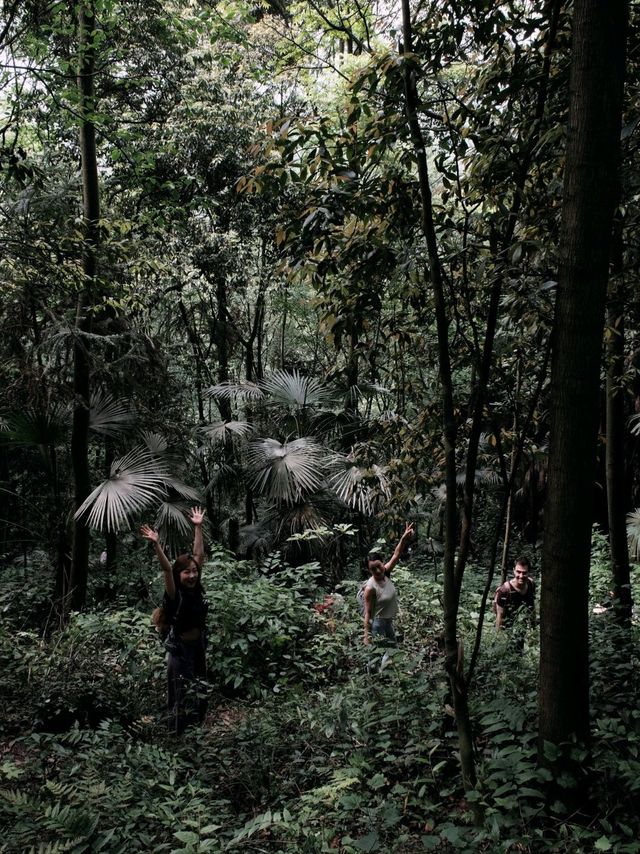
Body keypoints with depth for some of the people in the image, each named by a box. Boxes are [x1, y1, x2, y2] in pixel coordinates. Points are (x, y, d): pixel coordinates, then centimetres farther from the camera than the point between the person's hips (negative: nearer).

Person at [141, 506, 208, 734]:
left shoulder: (197, 589, 0)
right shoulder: (175, 594, -14)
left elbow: (199, 555, 2)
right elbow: (167, 569, -29)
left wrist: (198, 527, 5)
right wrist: (156, 545, -42)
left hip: (198, 647, 6)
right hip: (180, 648, -6)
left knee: (199, 697, 15)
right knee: (180, 698, 1)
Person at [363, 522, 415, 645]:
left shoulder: (385, 573, -9)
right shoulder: (370, 588, -27)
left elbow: (396, 555, -11)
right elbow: (368, 613, -21)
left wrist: (404, 538, -27)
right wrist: (366, 635, -20)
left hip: (389, 621, 8)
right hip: (377, 624, -8)